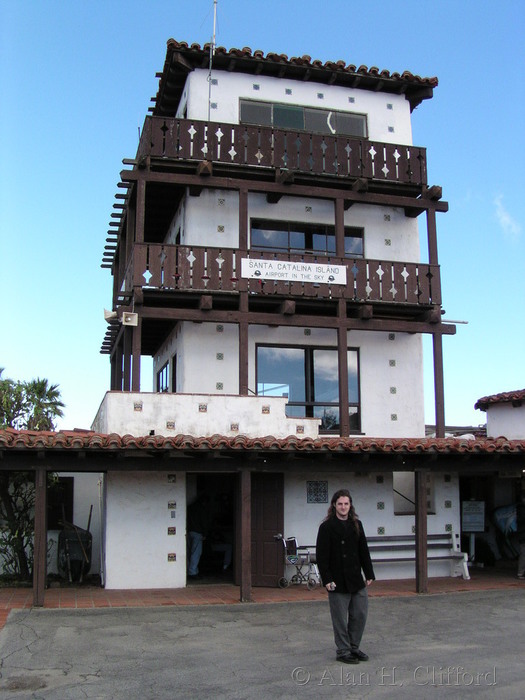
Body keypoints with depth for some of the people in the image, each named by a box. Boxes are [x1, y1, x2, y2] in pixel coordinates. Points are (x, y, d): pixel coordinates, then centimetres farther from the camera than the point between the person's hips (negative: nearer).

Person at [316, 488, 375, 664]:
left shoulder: (356, 525, 9)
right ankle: (343, 651, 16)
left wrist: (369, 574, 8)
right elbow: (321, 556, -9)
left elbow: (364, 551, 13)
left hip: (356, 579, 5)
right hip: (338, 582, -5)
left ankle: (354, 648, 27)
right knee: (340, 619, 3)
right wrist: (327, 579, -15)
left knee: (360, 615, 10)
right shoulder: (326, 527, -8)